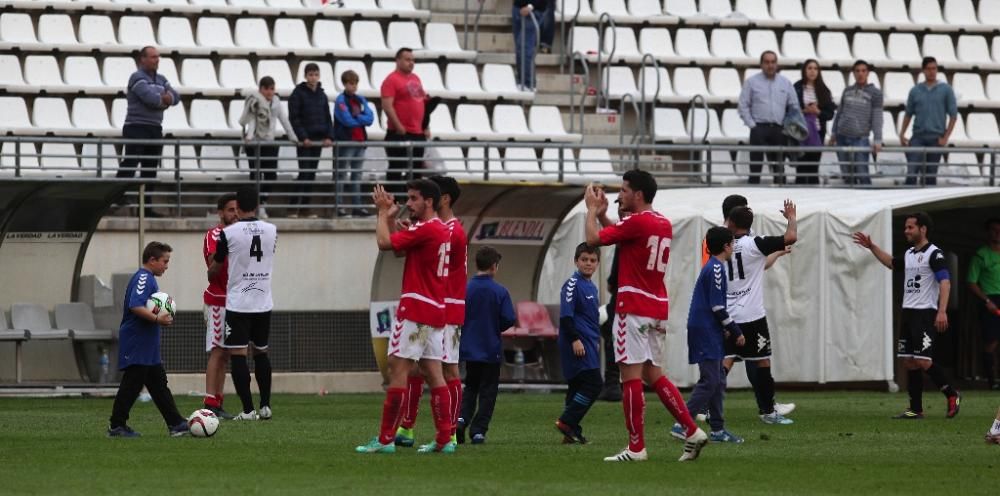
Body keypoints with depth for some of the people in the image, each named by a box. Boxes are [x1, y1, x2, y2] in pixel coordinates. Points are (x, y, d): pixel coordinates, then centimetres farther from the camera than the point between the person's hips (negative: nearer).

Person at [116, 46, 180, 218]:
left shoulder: (161, 79, 17)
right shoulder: (138, 78, -8)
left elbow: (175, 97, 9)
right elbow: (150, 97, -20)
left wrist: (165, 98, -13)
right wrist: (164, 99, -2)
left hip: (155, 128, 8)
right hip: (136, 127, -8)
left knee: (150, 170, 9)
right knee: (129, 166, -13)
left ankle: (145, 206, 13)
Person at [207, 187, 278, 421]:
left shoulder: (228, 233, -9)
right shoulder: (271, 230, 1)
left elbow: (215, 268, 5)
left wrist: (211, 276, 29)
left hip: (238, 303, -4)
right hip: (264, 302, 4)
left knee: (237, 354, -2)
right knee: (261, 352, 17)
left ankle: (248, 410, -8)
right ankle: (265, 406, 15)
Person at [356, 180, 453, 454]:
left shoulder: (426, 229, -14)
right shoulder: (441, 229, 17)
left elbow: (384, 242, -17)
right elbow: (397, 245, 23)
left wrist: (384, 213, -3)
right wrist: (389, 216, 16)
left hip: (416, 308, -10)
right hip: (436, 310, 10)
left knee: (398, 369, -8)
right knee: (432, 373, 8)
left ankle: (385, 439, -8)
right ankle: (444, 439, 5)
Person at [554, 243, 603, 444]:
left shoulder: (592, 287, 18)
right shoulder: (572, 284, -9)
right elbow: (565, 315, -16)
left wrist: (596, 341, 28)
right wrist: (575, 339, -22)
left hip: (589, 344, 9)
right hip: (577, 344, -9)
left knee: (577, 387, 9)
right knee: (594, 383, -15)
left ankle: (571, 430, 10)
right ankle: (566, 422, -13)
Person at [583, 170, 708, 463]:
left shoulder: (637, 222, -14)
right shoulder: (664, 224, 14)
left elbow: (593, 239, -10)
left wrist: (592, 209, 5)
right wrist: (602, 214, 21)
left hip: (633, 309, -9)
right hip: (657, 309, 9)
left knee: (631, 376, -5)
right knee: (653, 375, 14)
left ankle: (636, 448, -6)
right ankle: (692, 432, 6)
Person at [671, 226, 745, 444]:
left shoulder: (711, 267, 17)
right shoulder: (716, 269, -13)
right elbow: (717, 306, -17)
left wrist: (725, 329, 20)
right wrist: (736, 331, -12)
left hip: (708, 333, 10)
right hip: (707, 334, -10)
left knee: (718, 381, 11)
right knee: (709, 381, -12)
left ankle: (718, 429, 13)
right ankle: (682, 425, -15)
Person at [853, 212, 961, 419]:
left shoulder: (934, 254, -10)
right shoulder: (909, 254, 16)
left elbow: (945, 282, -18)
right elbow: (892, 263, 37)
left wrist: (942, 312, -27)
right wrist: (872, 247, 31)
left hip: (925, 314, -8)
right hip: (908, 313, 8)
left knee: (923, 361, -15)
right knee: (909, 362, 5)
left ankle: (952, 395, 1)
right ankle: (916, 409, 9)